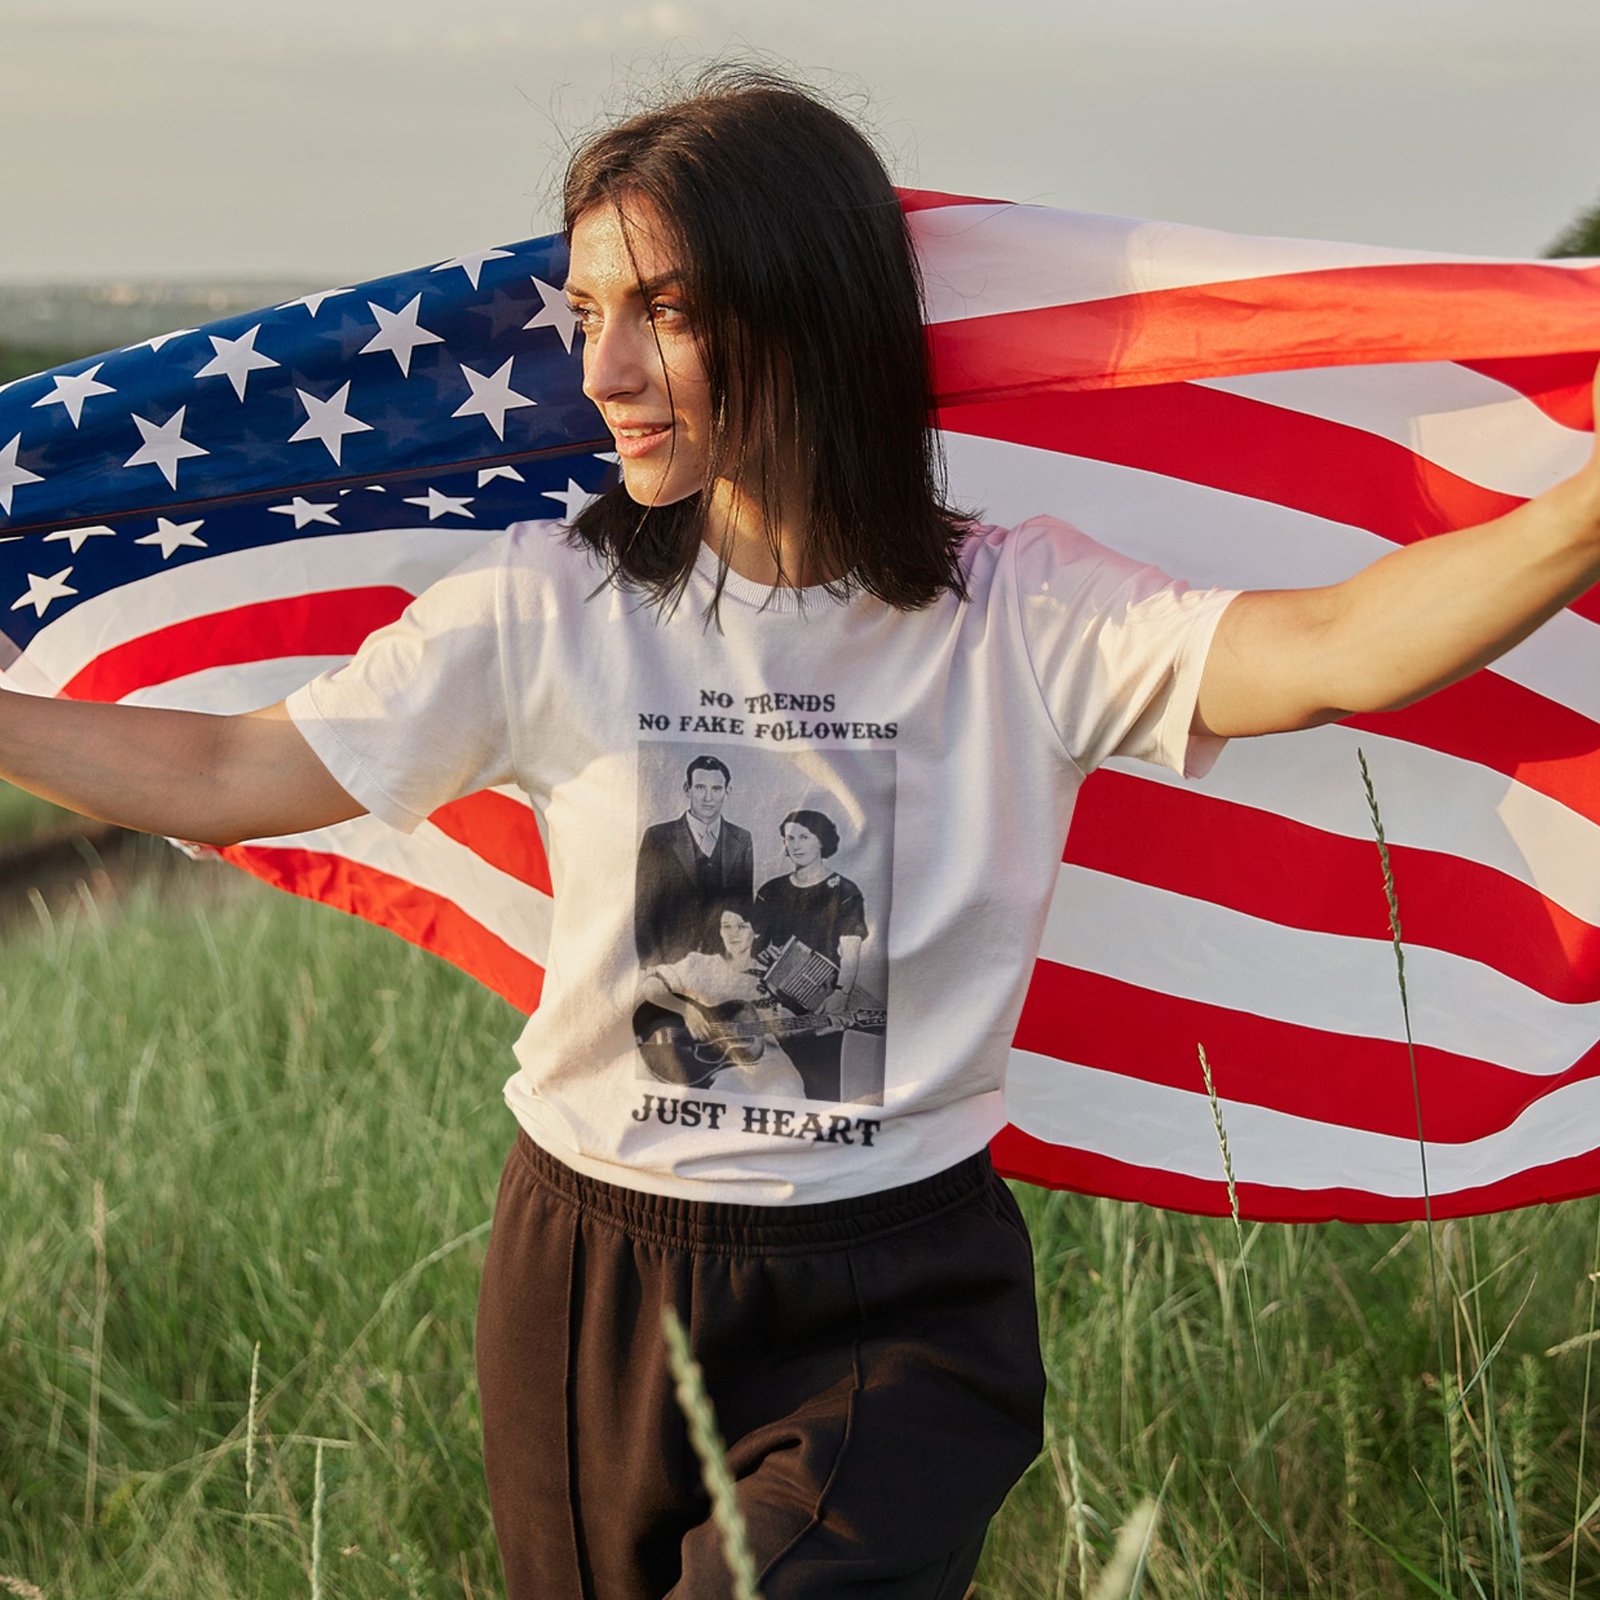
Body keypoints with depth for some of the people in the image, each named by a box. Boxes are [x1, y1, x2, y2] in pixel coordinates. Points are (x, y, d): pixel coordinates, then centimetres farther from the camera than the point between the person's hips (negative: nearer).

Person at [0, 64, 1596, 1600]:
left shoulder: (1021, 615, -9)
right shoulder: (549, 608, -4)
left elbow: (1338, 647, -25)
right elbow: (226, 774, 1)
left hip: (893, 1314, -2)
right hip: (590, 1298, 3)